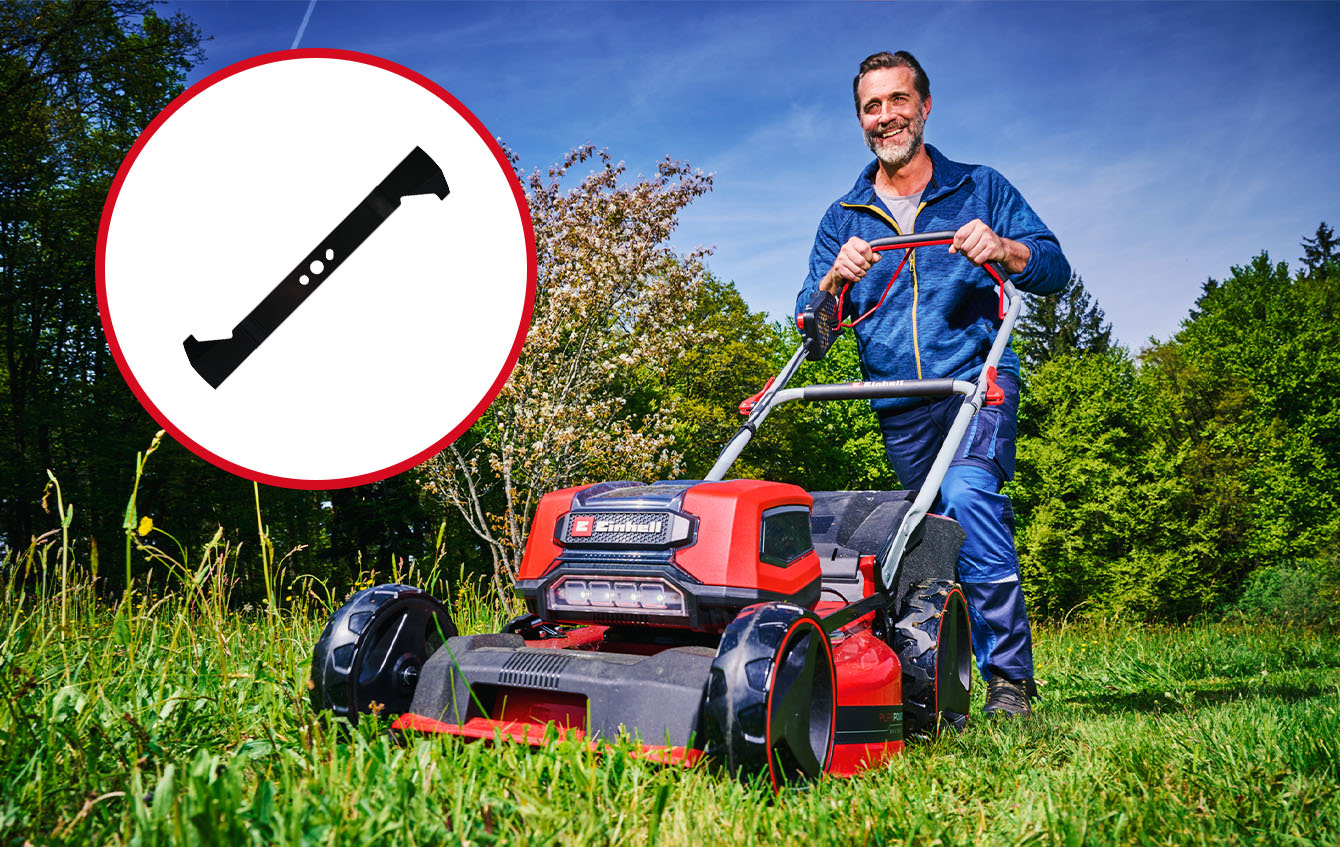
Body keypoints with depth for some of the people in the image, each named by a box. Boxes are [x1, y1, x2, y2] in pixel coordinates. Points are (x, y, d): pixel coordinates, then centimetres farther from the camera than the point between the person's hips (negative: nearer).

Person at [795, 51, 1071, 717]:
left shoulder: (980, 188, 10)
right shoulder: (843, 219, 15)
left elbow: (1055, 270, 3)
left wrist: (1004, 250, -19)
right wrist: (837, 278, -15)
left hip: (975, 380, -3)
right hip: (898, 408, 3)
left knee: (967, 495, -26)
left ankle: (1009, 674, -19)